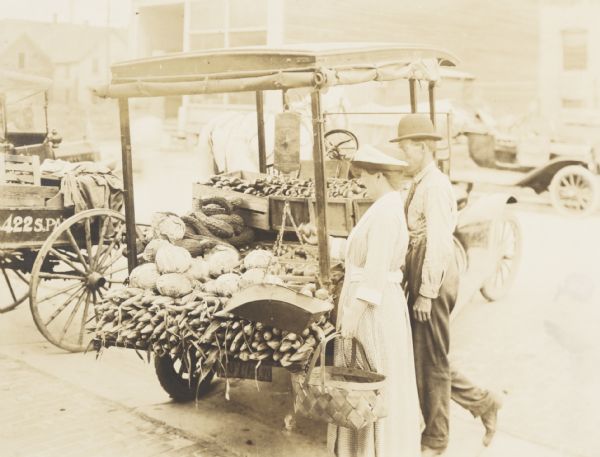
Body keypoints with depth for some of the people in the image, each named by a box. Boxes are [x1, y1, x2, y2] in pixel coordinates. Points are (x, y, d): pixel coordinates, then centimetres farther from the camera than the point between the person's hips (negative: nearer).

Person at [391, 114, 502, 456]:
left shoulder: (434, 186, -15)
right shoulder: (420, 184, 14)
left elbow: (437, 243, -20)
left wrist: (426, 294, -20)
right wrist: (415, 286, 14)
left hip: (435, 281, -9)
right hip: (421, 279, 9)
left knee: (432, 362, 4)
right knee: (422, 357, 16)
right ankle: (483, 402, 31)